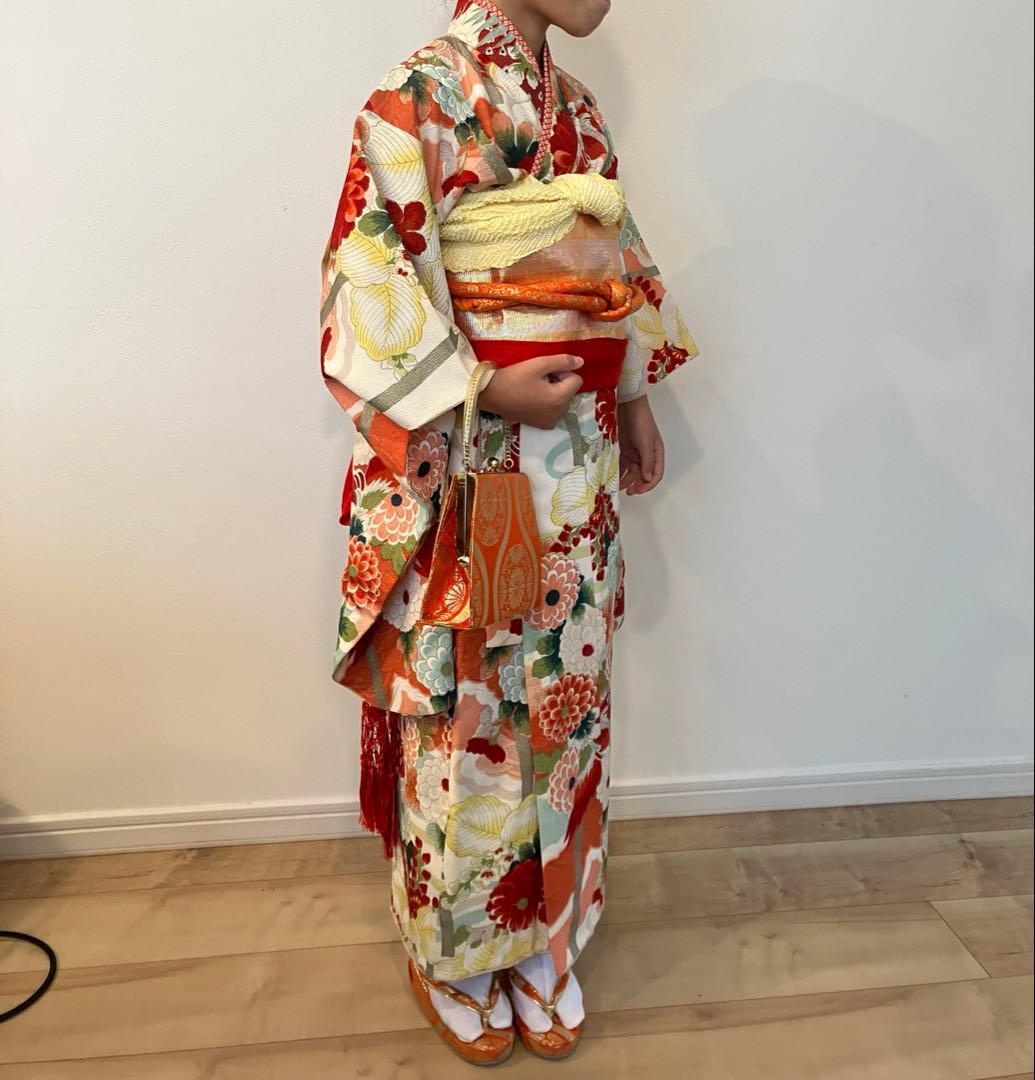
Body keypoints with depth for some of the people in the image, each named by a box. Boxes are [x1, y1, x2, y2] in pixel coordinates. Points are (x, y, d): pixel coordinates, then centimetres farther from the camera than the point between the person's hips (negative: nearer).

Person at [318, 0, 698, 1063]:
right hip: (462, 461, -6)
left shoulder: (580, 108, 15)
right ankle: (453, 959, 34)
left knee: (561, 697, 13)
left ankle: (543, 945, 37)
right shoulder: (416, 98, -7)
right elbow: (365, 292, -13)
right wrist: (491, 393, -19)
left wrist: (636, 399, 13)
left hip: (574, 461, 7)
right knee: (462, 708, 6)